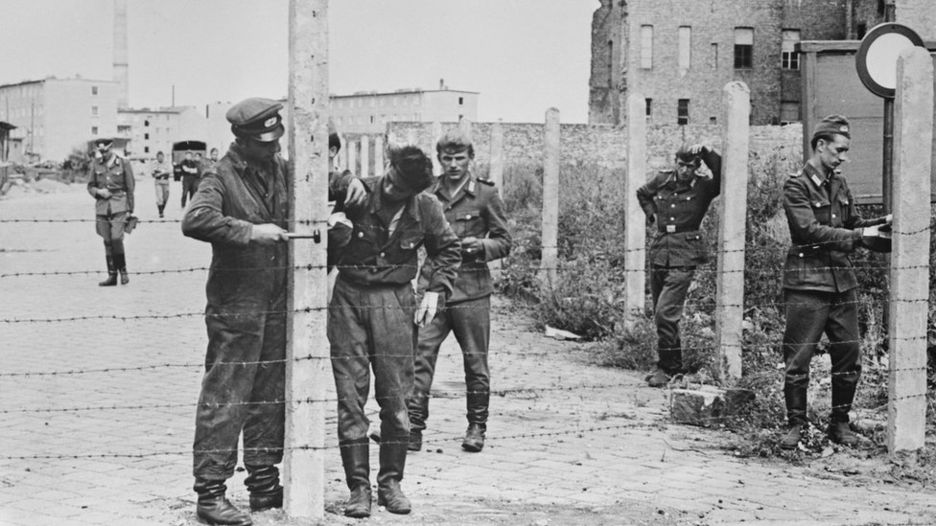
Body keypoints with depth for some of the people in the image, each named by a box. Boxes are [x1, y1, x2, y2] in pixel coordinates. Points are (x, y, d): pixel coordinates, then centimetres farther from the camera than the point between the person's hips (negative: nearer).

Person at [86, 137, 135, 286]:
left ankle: (123, 271, 3)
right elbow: (90, 186, 12)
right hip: (102, 206, 3)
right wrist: (98, 191, -11)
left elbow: (130, 188, 2)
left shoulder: (123, 164, -1)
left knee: (116, 238, -16)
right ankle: (112, 275, 10)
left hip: (119, 206, -3)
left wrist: (130, 210, 0)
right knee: (107, 241, 4)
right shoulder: (95, 165, 6)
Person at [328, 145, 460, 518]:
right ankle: (358, 487, 5)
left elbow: (448, 250, 13)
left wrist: (436, 291, 2)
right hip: (349, 296, -1)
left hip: (394, 301, 1)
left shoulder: (426, 209, -2)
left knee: (395, 396, 2)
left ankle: (390, 482, 16)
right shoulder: (358, 193, -9)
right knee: (350, 396, -2)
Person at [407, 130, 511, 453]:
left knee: (475, 361, 5)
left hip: (471, 290, -2)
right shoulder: (427, 195, 9)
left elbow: (503, 242, 5)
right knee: (420, 354, -8)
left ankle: (477, 427, 19)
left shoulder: (485, 195, 2)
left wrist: (480, 246, -13)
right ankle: (413, 426, -7)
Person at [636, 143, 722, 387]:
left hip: (683, 259, -6)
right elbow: (642, 193, 28)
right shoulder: (662, 180, 8)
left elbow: (723, 175, -23)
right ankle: (673, 364, 27)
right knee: (660, 314, 13)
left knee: (665, 313, -14)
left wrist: (706, 152, -23)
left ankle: (668, 368, -2)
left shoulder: (703, 187, -4)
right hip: (659, 254, 6)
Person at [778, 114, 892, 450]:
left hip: (842, 282, 7)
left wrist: (880, 224, 3)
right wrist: (856, 236, -19)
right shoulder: (796, 186, -7)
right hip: (807, 284, -7)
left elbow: (854, 226, 21)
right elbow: (810, 230, -18)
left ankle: (840, 423, 19)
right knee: (798, 358, -4)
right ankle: (796, 424, 8)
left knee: (849, 356, 7)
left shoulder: (839, 185, 14)